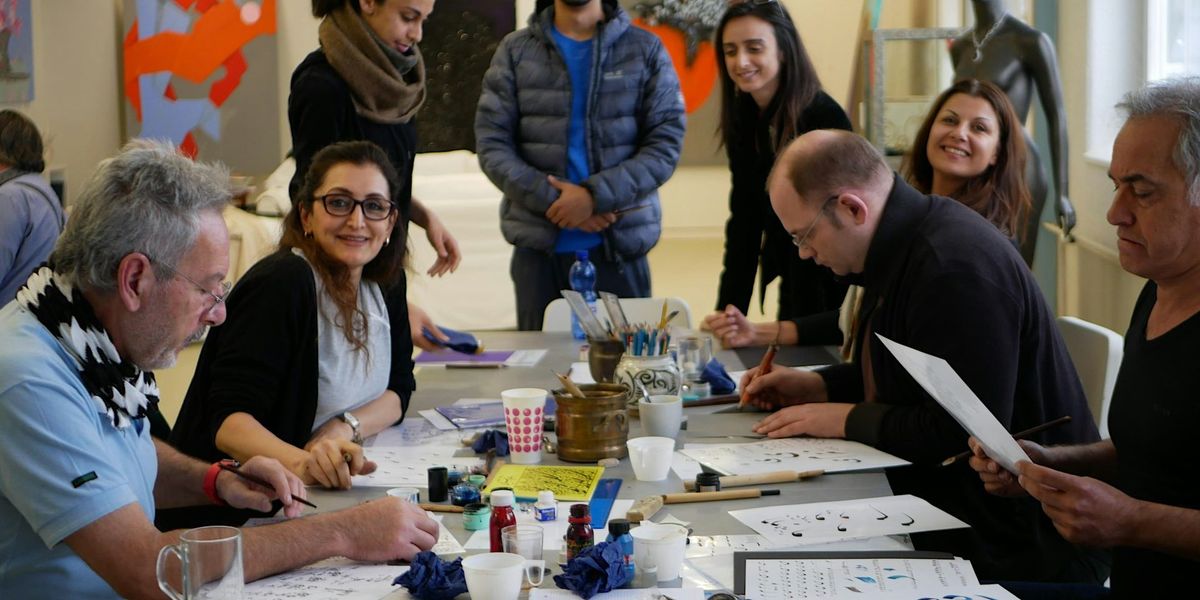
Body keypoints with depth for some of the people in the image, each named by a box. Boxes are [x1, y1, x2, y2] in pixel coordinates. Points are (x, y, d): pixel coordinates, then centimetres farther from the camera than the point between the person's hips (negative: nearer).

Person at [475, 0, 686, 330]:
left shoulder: (646, 50, 4)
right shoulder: (515, 50, 6)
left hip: (621, 244, 0)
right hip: (537, 247, 1)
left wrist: (596, 195, -16)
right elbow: (491, 144, 0)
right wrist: (551, 198, -14)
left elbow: (666, 144, -3)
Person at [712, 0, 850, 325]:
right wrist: (729, 309, -6)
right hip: (794, 282, 6)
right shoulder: (744, 119, 0)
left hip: (834, 288, -6)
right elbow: (744, 220, 2)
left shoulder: (825, 118, -21)